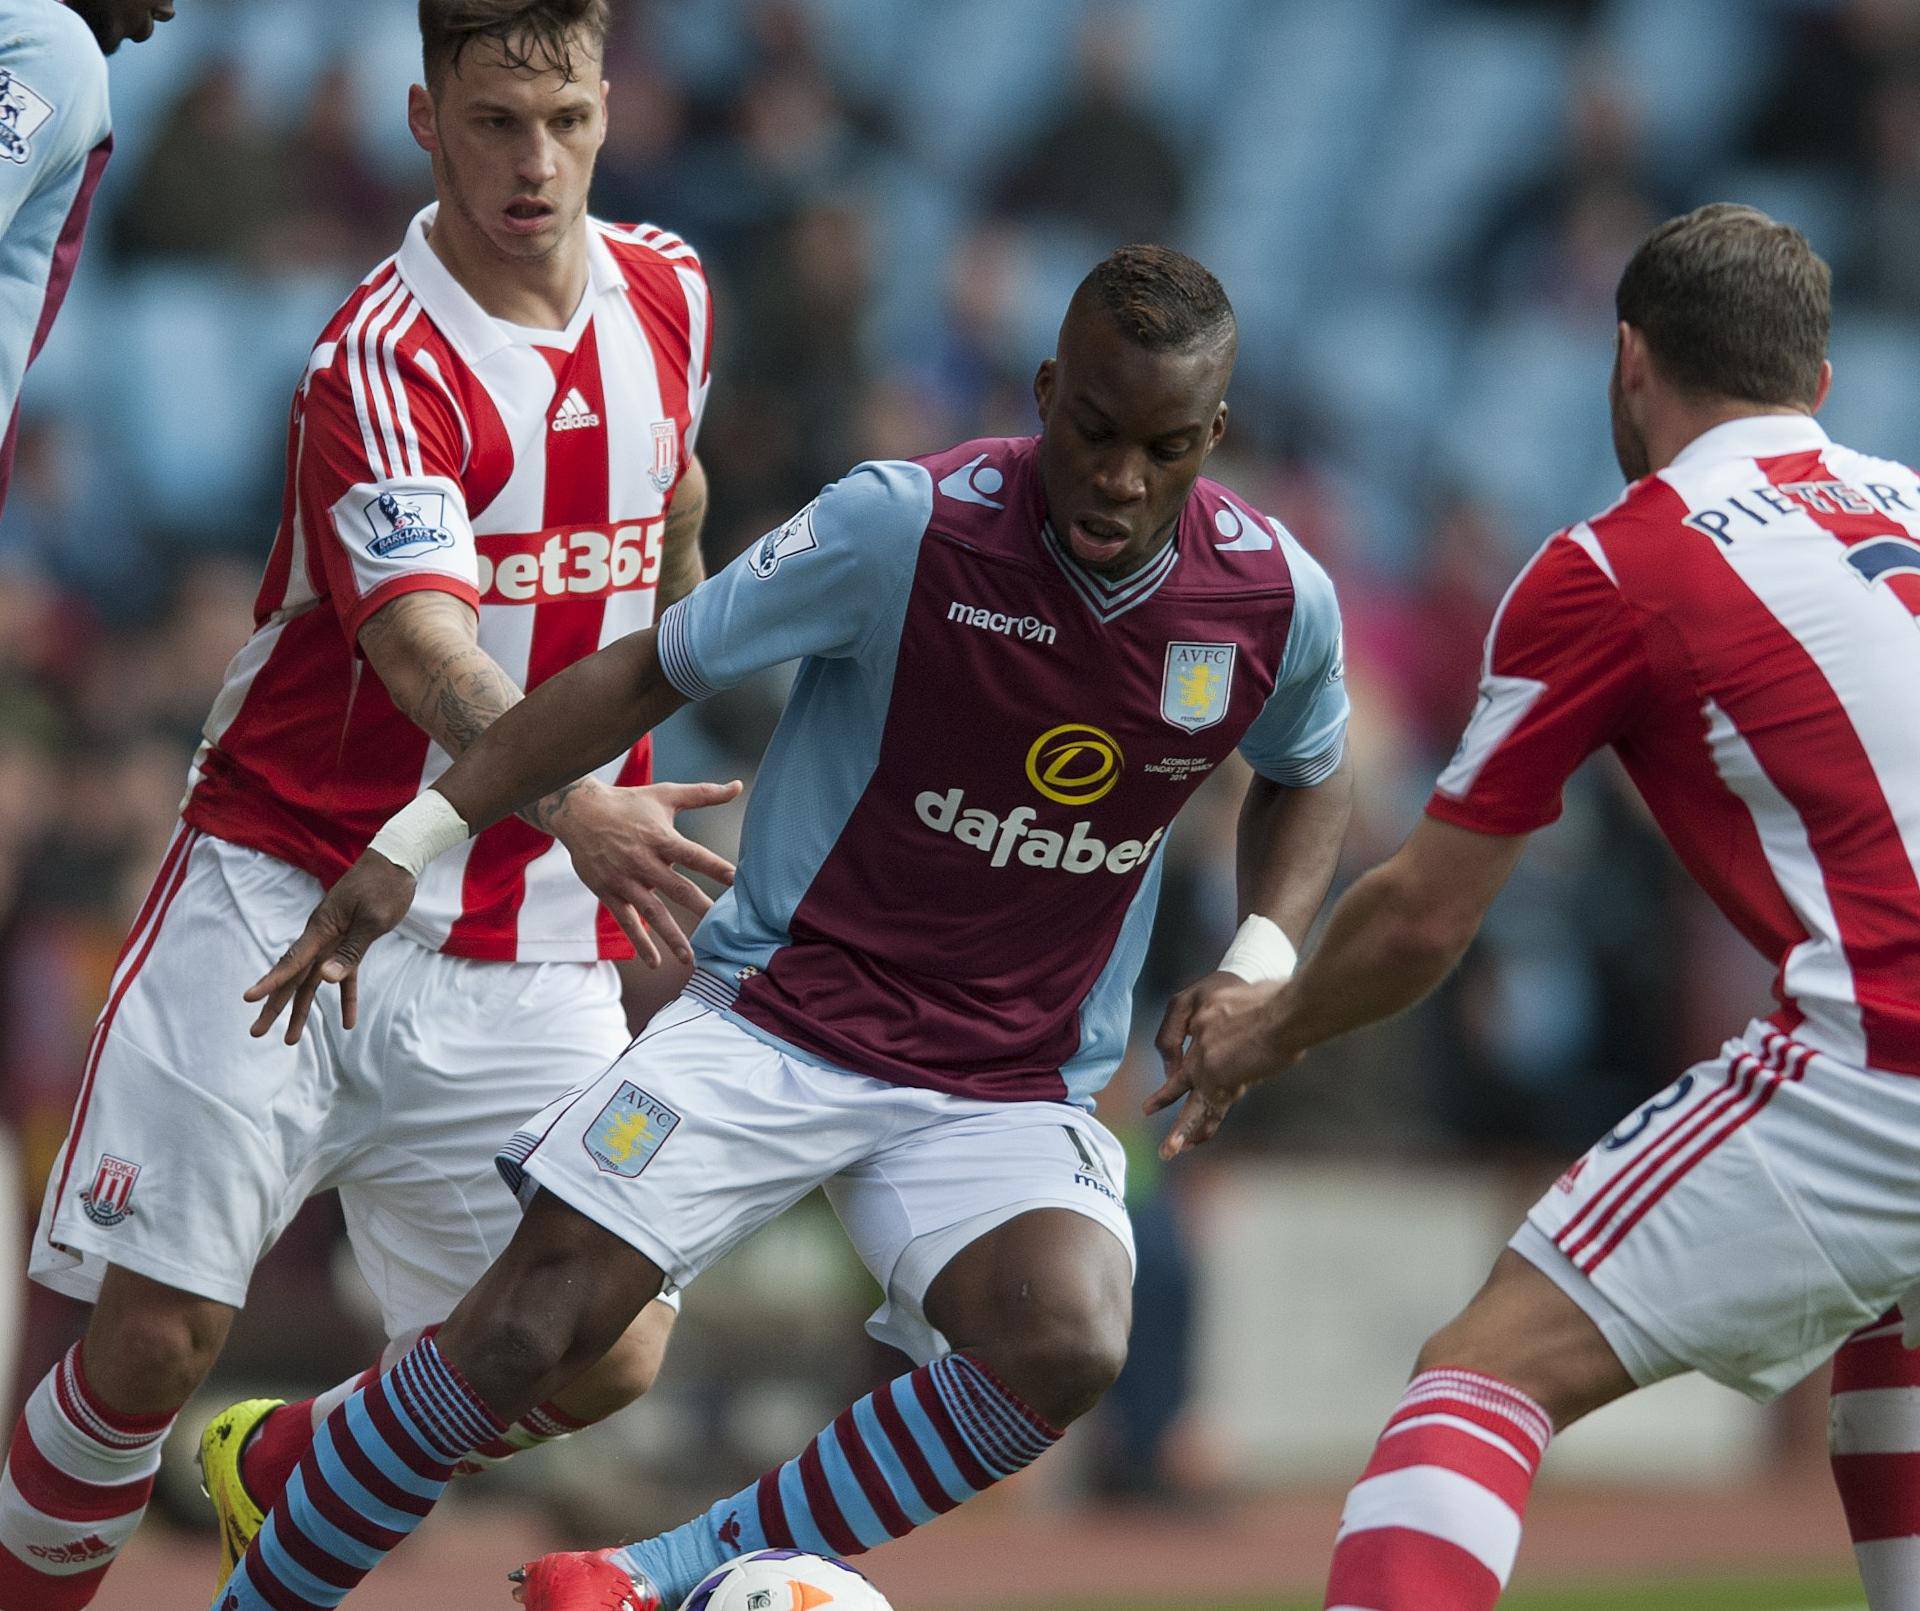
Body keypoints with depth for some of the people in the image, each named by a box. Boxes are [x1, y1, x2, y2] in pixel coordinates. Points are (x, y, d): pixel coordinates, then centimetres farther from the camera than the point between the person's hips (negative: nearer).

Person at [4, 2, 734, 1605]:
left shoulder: (666, 294, 4)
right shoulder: (385, 361, -16)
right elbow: (422, 636, -32)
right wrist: (572, 804, -48)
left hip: (532, 957, 5)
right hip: (290, 897, -5)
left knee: (605, 1355, -3)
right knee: (159, 1327, -12)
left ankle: (272, 1474, 23)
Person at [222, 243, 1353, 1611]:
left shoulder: (1279, 602, -6)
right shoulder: (906, 527, -15)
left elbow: (1309, 777, 18)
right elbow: (652, 673, -4)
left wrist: (1257, 965, 0)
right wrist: (414, 843, -7)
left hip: (1012, 1089, 2)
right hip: (782, 1020, -2)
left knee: (1067, 1345, -29)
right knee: (528, 1327, -15)